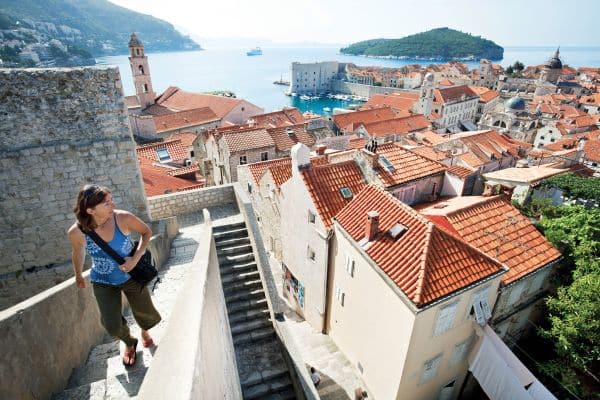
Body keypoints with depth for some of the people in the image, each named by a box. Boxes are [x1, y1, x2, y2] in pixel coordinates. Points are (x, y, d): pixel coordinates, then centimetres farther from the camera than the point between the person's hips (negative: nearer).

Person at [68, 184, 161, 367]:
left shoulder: (123, 218, -27)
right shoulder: (76, 232, -22)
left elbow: (146, 232, -9)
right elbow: (78, 253, 1)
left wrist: (136, 258, -21)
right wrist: (78, 276, 17)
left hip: (131, 275, 0)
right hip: (103, 282, 0)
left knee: (147, 315, 9)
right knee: (113, 327, -3)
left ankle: (145, 331, 49)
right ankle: (129, 343, 34)